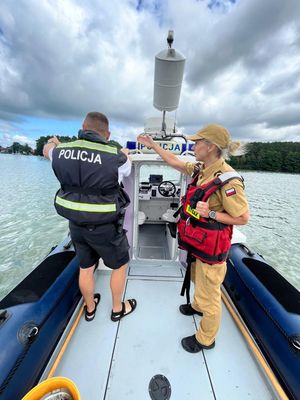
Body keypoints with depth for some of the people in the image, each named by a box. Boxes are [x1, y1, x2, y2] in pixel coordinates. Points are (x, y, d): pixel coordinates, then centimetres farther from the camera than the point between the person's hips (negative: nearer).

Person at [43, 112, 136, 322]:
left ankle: (90, 308, 51)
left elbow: (47, 151, 22)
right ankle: (118, 309, 43)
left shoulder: (63, 151, -3)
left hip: (76, 224, 5)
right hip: (105, 227, -4)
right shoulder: (116, 157, -17)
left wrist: (52, 143, 46)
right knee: (120, 265, 21)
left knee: (85, 267, 26)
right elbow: (126, 168, 7)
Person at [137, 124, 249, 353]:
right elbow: (175, 162, 10)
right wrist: (153, 145, 14)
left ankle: (205, 339, 43)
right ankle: (197, 306, 62)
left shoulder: (228, 180, -25)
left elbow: (243, 218, -17)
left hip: (211, 247, -7)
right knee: (198, 280, 32)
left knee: (209, 294, 15)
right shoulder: (200, 170, -2)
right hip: (196, 241, 8)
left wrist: (210, 214, -28)